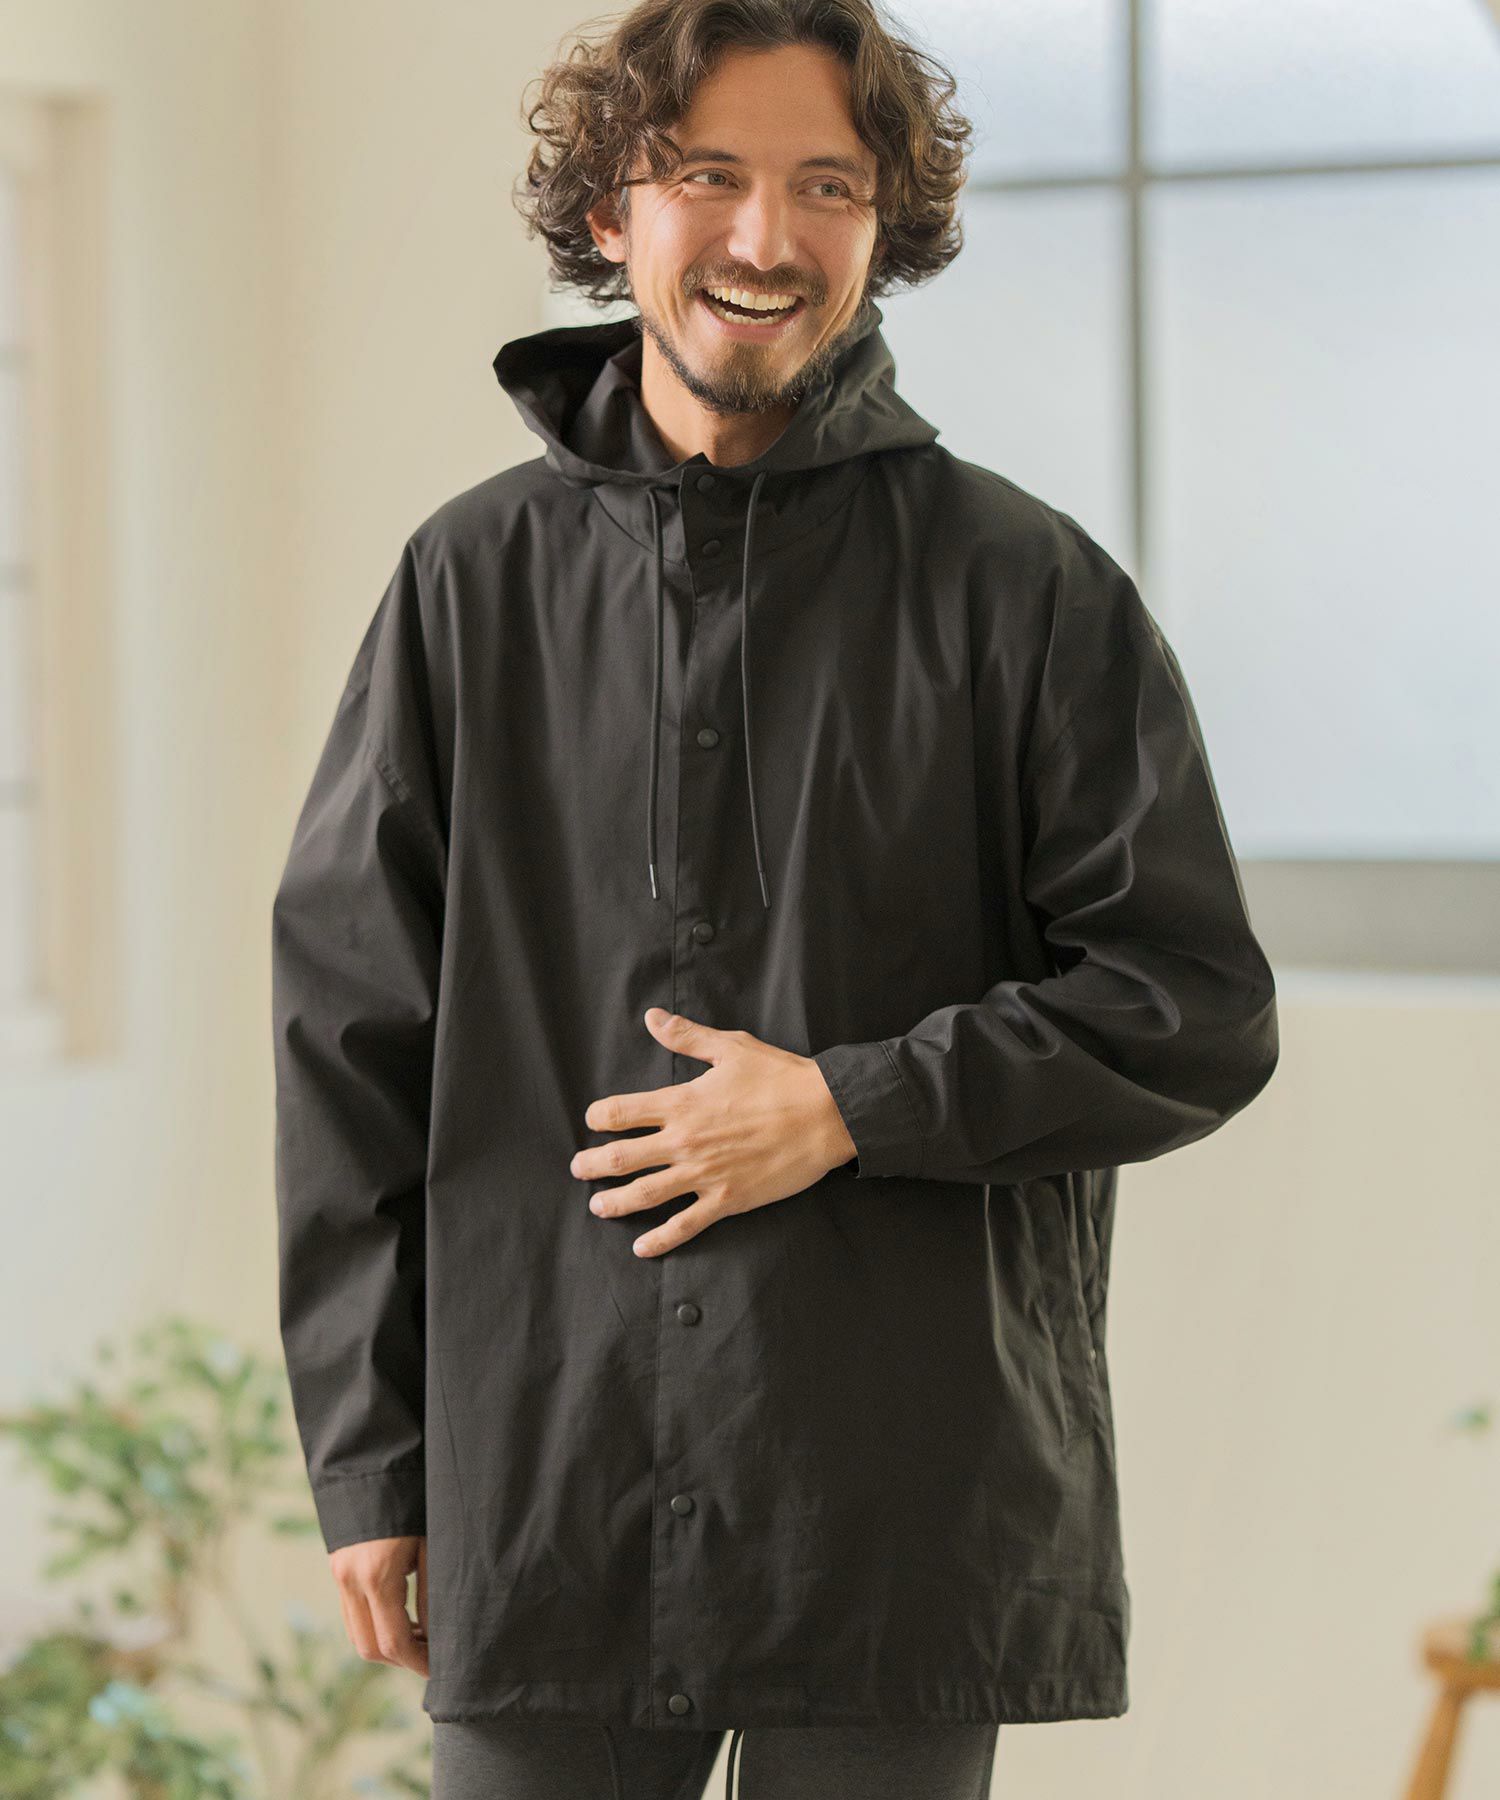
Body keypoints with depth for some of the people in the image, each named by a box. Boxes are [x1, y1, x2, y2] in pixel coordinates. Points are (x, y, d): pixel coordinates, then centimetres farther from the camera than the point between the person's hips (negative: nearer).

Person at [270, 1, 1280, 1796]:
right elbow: (347, 1036, 7)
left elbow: (1197, 1011, 0)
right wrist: (366, 1456, 4)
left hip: (911, 1524, -1)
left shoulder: (1025, 588, 1)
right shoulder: (476, 580, 6)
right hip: (545, 1499, 1)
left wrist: (852, 1108, -12)